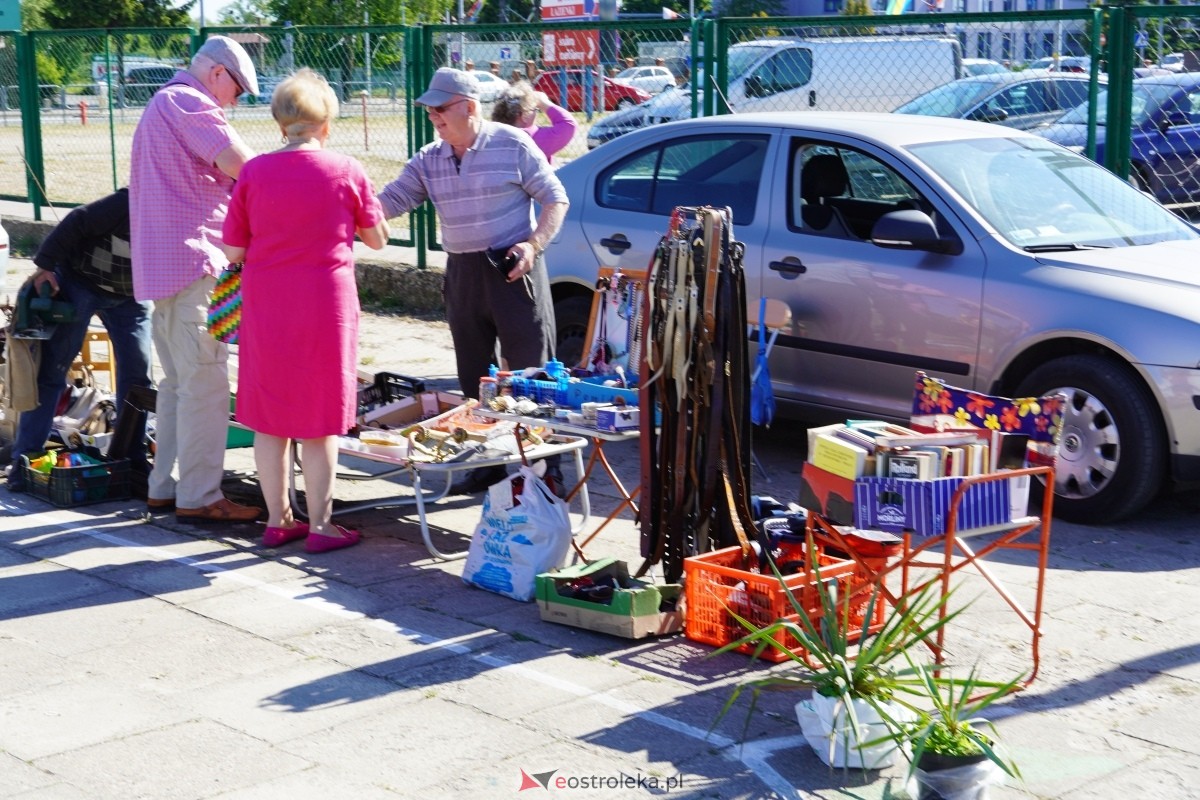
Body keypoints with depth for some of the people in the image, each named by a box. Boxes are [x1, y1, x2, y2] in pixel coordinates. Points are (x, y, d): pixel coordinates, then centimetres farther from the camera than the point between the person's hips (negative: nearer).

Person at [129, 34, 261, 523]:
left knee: (177, 381, 16)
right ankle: (199, 497, -8)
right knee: (205, 385, -9)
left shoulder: (161, 105, 25)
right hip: (192, 261, -11)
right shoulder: (189, 103, -9)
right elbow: (237, 160, -24)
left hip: (159, 263, 11)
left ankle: (164, 488, 21)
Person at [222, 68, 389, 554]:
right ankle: (320, 526, 12)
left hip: (266, 305, 2)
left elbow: (233, 250, 0)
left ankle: (277, 519, 21)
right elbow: (377, 239, 4)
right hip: (325, 305, -2)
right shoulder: (346, 172, -7)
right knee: (320, 420, 7)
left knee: (269, 417, 13)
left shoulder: (253, 173, -3)